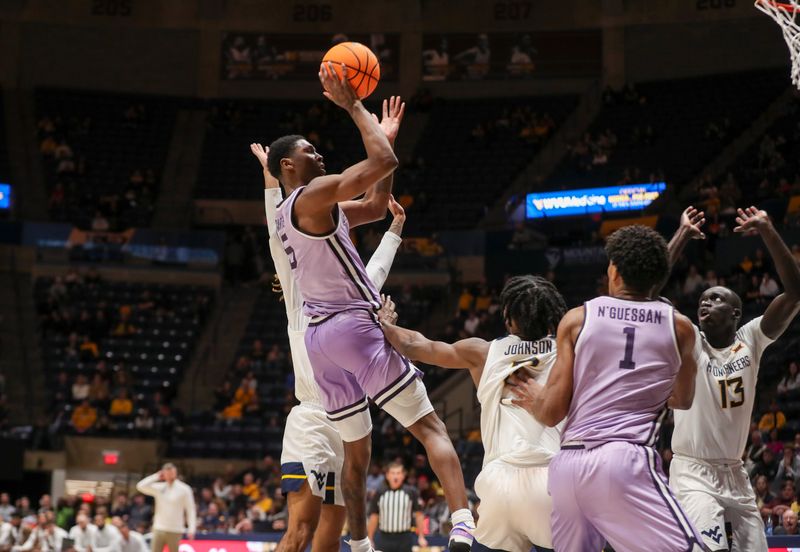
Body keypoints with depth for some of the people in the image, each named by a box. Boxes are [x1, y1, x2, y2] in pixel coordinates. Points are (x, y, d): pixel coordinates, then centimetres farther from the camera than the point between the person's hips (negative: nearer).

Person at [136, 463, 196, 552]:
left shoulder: (184, 489, -2)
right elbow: (140, 486, -3)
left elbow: (190, 510, -2)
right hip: (159, 529, 3)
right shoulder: (158, 488, 6)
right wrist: (156, 476, -2)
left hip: (175, 531, -3)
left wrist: (191, 529, -10)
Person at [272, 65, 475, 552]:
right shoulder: (313, 196, -9)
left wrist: (386, 134, 24)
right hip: (355, 326, -9)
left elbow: (375, 207, 27)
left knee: (357, 452, 18)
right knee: (430, 427, -10)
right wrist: (353, 105, -7)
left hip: (319, 336, 9)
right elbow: (383, 162, -18)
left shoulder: (287, 215, 20)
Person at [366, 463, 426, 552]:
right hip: (384, 537, 1)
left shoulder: (411, 492, -2)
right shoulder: (380, 493, 2)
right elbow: (374, 516, 6)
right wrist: (370, 540, 6)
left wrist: (421, 537, -2)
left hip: (404, 538, -1)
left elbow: (418, 515, 2)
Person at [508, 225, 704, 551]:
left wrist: (531, 397, 29)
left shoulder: (577, 319, 11)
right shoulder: (678, 327, 12)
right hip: (625, 461, -3)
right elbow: (682, 400, 30)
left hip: (567, 465, 3)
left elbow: (552, 412, 8)